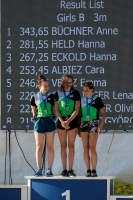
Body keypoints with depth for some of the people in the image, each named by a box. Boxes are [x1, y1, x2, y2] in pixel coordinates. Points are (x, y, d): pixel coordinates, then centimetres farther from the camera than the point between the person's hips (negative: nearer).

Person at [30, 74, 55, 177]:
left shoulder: (51, 96, 2)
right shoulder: (34, 97, 1)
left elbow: (54, 108, 10)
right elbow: (34, 110, 12)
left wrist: (54, 116, -2)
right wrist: (34, 116, -2)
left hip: (50, 121, 0)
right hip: (39, 122, 0)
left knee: (50, 146, 2)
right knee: (39, 146, 2)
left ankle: (50, 169, 5)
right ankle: (39, 169, 4)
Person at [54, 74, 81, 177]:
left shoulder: (75, 93, 3)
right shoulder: (58, 93, 6)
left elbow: (77, 110, -3)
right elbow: (56, 109, 3)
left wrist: (68, 121, -12)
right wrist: (62, 122, -10)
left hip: (72, 121, -1)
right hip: (61, 122, 1)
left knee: (71, 146, 0)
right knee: (63, 146, 3)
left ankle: (71, 170, 2)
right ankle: (64, 170, 5)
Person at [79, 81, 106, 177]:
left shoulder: (97, 100, -1)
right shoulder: (82, 100, 8)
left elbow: (104, 113, -1)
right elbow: (79, 114, 13)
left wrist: (101, 126, -12)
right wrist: (78, 128, 9)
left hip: (93, 124, -3)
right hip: (83, 124, 3)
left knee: (92, 148, -11)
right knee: (85, 149, 1)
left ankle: (94, 170, -5)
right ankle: (88, 170, 4)